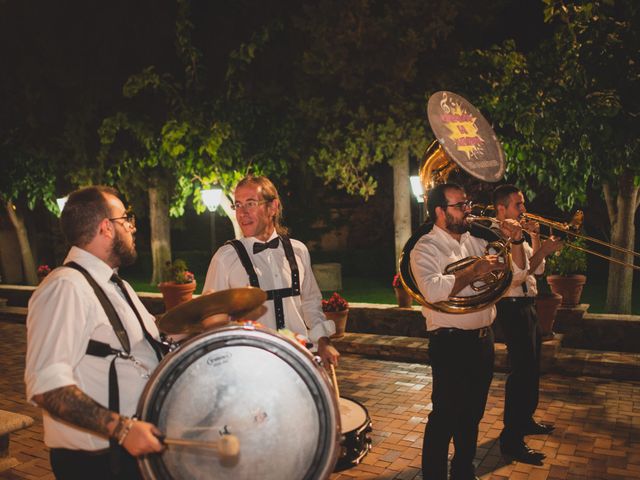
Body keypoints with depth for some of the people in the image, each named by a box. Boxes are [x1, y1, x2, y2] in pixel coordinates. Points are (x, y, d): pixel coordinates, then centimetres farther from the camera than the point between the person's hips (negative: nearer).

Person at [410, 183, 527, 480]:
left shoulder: (475, 242, 11)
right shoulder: (426, 248, -11)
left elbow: (516, 273, 14)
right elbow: (433, 291, -30)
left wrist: (514, 242, -1)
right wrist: (474, 272, -25)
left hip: (483, 339, 8)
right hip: (450, 343, -7)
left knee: (473, 413, 19)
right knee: (445, 416, 1)